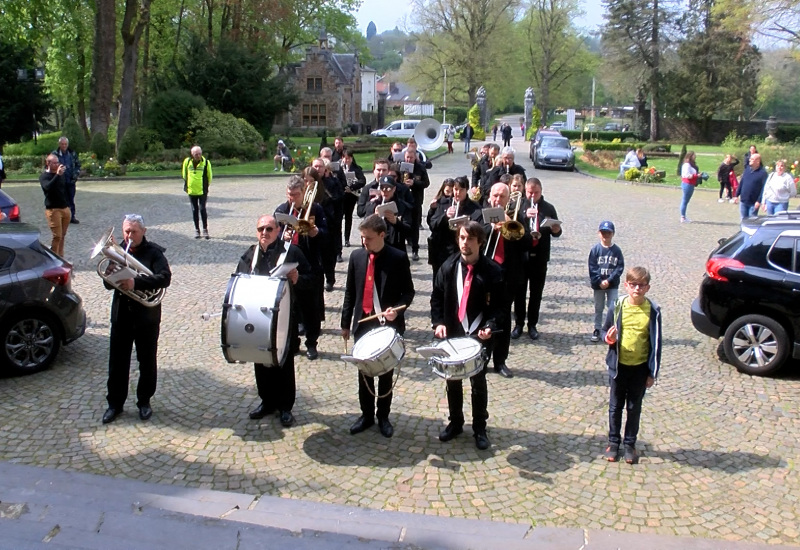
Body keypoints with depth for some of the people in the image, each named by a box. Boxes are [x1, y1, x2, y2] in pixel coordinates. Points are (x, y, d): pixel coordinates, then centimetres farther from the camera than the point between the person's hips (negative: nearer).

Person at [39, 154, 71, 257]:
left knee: (62, 236, 9)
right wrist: (57, 175, -31)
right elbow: (48, 187, -27)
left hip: (65, 208, 6)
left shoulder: (61, 174, 14)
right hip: (53, 210, -6)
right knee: (57, 236, -9)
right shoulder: (44, 176, -6)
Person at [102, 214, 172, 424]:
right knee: (117, 362, 8)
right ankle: (115, 403, 20)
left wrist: (136, 282, -32)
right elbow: (108, 282, 2)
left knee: (147, 361, 9)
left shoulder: (153, 252, -6)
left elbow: (165, 278, -22)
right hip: (121, 315, 3)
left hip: (147, 316, -3)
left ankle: (144, 401, 25)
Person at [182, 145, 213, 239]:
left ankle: (205, 229, 2)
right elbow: (184, 173, 16)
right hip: (191, 190, 3)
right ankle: (197, 230, 16)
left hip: (202, 191, -2)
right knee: (195, 210, 7)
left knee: (202, 209, -8)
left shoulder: (206, 162, -7)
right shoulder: (187, 161, -2)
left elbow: (209, 176, 4)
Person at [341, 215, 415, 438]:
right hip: (363, 323, 3)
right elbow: (350, 292, 8)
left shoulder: (398, 258, -9)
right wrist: (345, 323, 8)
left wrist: (397, 310, -22)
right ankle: (366, 415, 26)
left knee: (386, 373, 10)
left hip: (389, 324, -3)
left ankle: (383, 416, 24)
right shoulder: (356, 256, 2)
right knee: (364, 372, 11)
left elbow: (408, 291, -3)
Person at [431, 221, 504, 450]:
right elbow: (436, 298, 4)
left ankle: (479, 429, 23)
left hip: (479, 336, -3)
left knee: (478, 383, 9)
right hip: (452, 334, 3)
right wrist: (438, 323, -9)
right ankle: (455, 423, 32)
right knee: (452, 380, 15)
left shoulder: (492, 271, -11)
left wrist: (490, 326, -23)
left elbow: (499, 304, -8)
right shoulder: (448, 267, -3)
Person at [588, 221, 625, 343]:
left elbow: (620, 267, -6)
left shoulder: (616, 250, -4)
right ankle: (597, 329, 22)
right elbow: (592, 267, -7)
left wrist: (609, 280, -15)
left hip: (613, 285, 0)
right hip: (598, 284, 0)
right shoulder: (595, 249, -5)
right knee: (598, 308, 12)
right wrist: (599, 281, -16)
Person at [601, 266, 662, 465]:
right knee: (615, 406, 13)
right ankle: (613, 441, 28)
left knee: (634, 408, 13)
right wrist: (608, 338, -20)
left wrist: (652, 372, -3)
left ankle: (630, 443, 27)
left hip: (640, 368, 0)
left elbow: (656, 343, -4)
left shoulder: (652, 310, -9)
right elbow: (605, 331, 4)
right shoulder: (617, 307, -8)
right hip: (618, 366, 1)